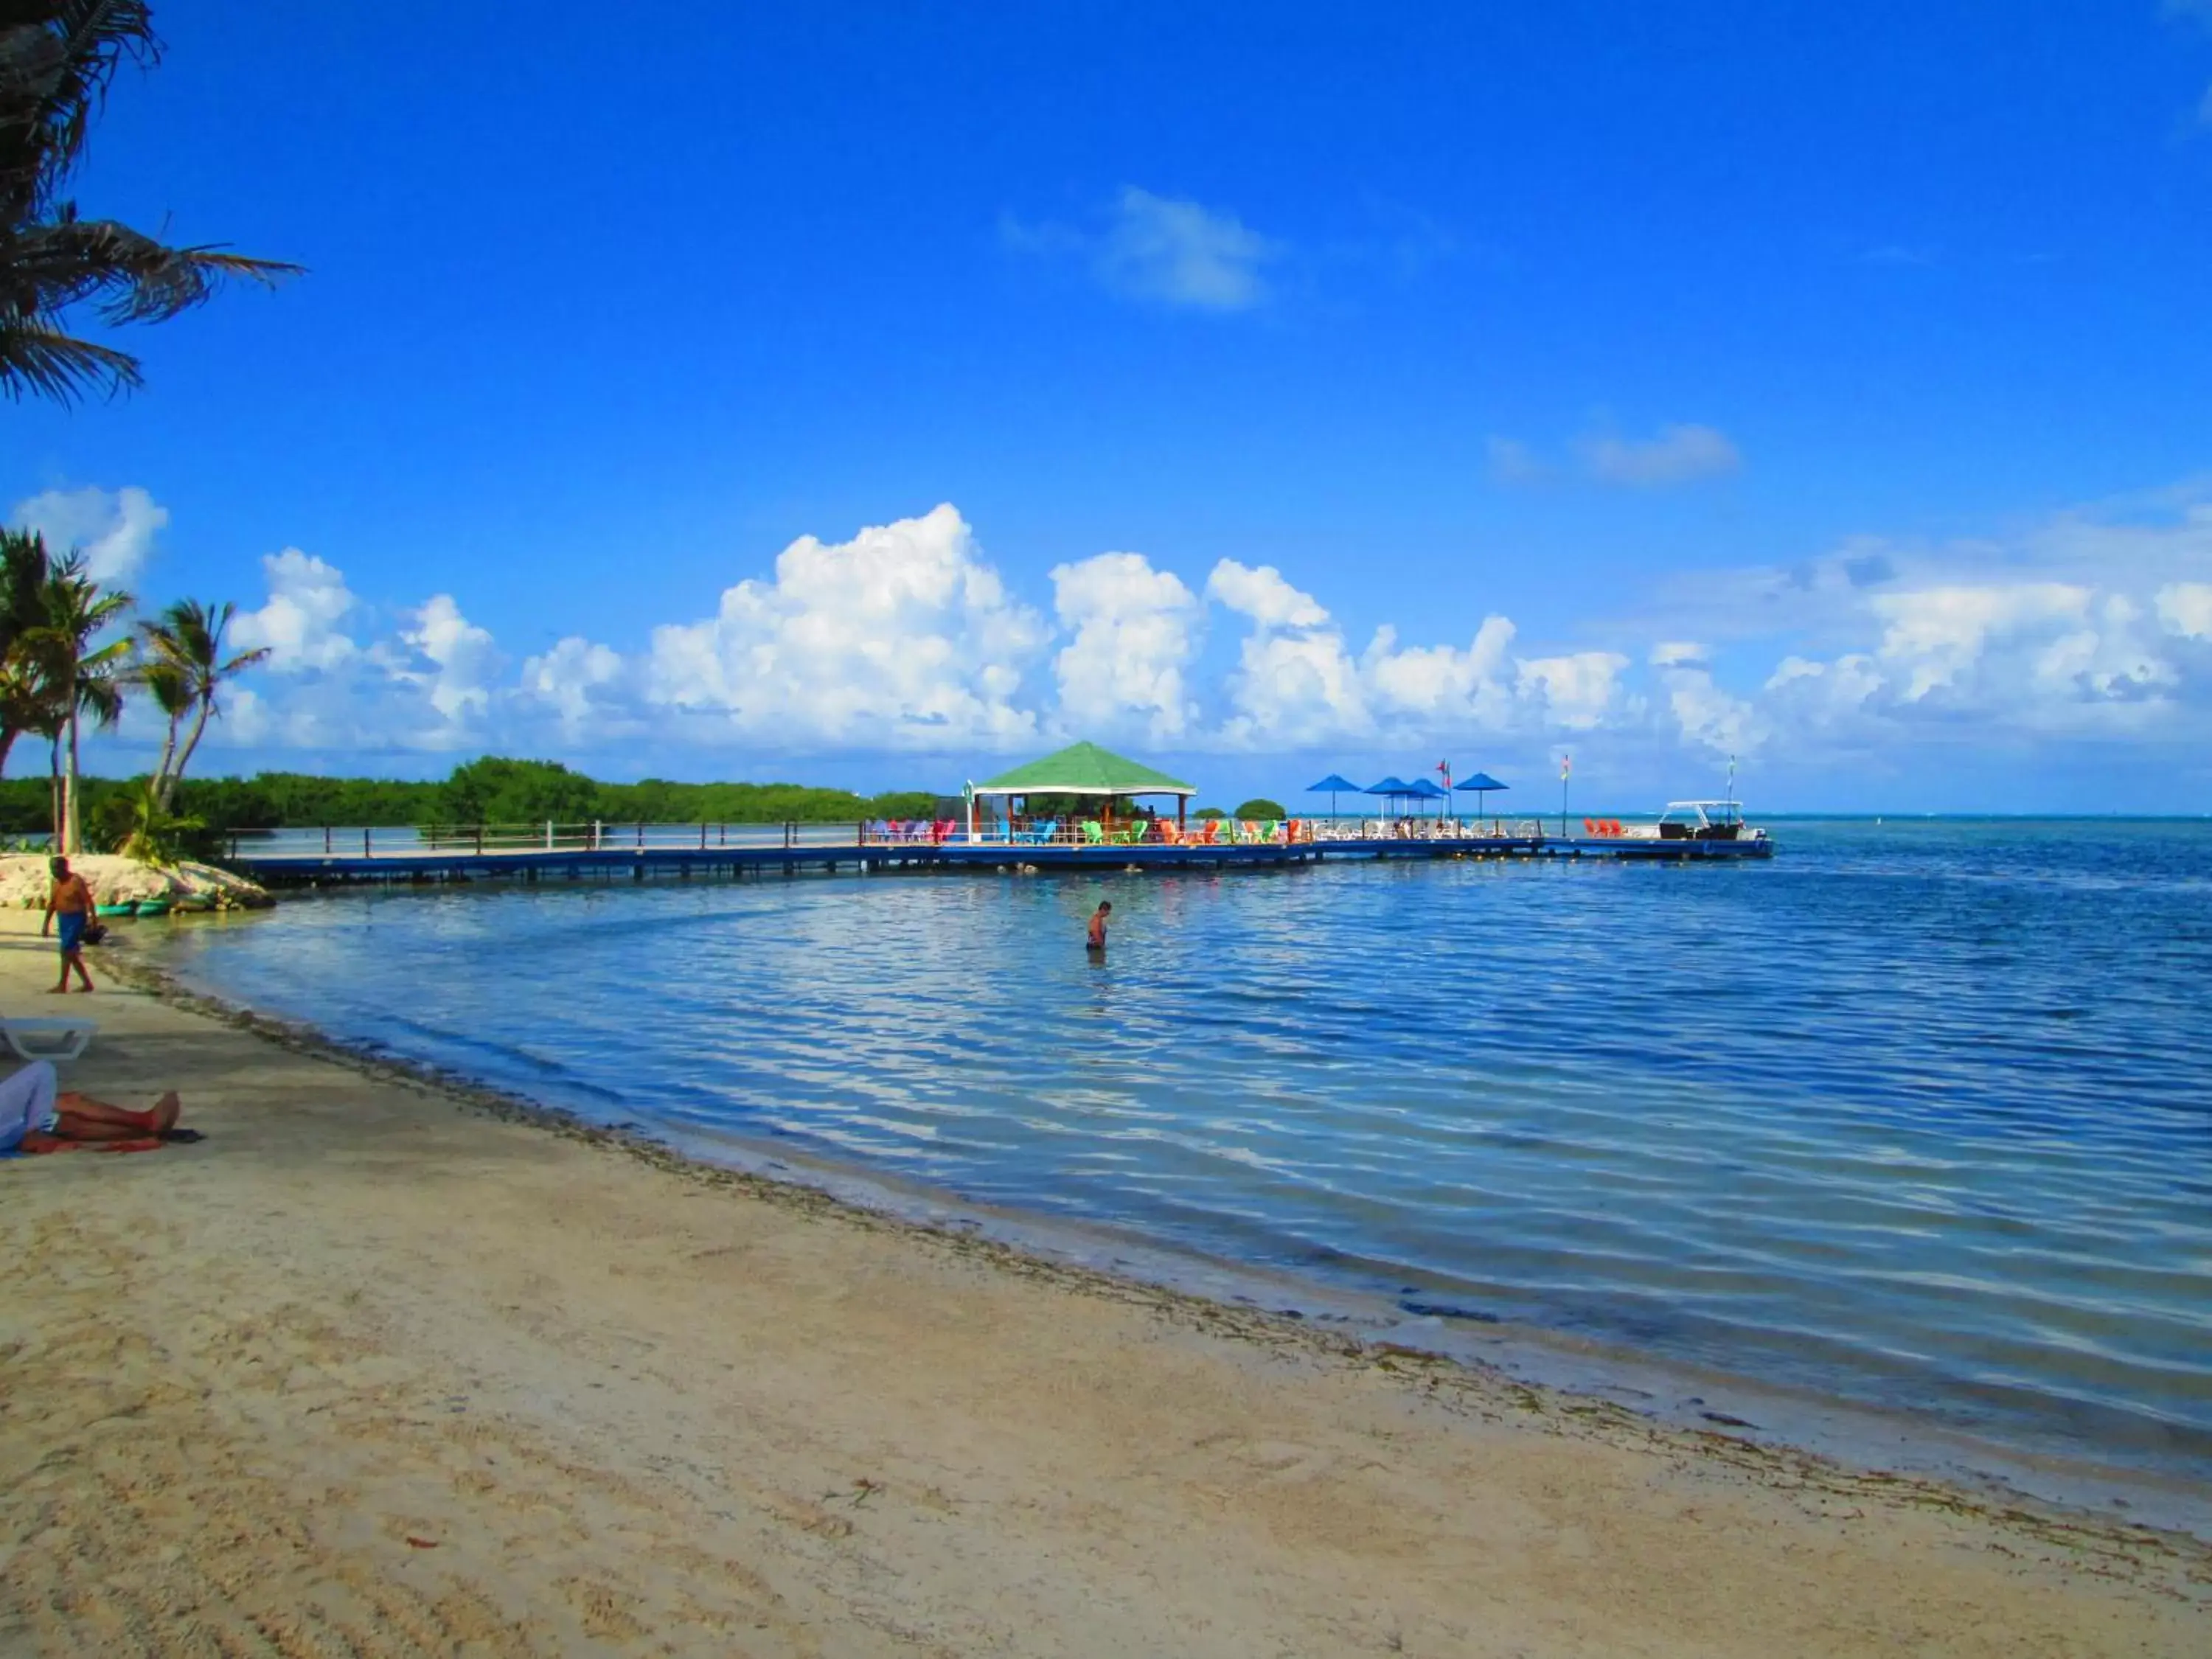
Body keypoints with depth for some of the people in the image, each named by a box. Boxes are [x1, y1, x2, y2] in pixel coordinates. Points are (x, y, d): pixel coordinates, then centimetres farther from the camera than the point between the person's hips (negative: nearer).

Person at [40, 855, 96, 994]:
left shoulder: (77, 881, -17)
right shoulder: (55, 882, 6)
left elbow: (89, 901, -17)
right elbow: (52, 903, 14)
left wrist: (93, 922, -20)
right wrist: (46, 923, 12)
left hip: (77, 919, -8)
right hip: (63, 919, 8)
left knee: (66, 950, -11)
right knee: (73, 953, 9)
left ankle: (63, 985, -4)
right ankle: (87, 983, 15)